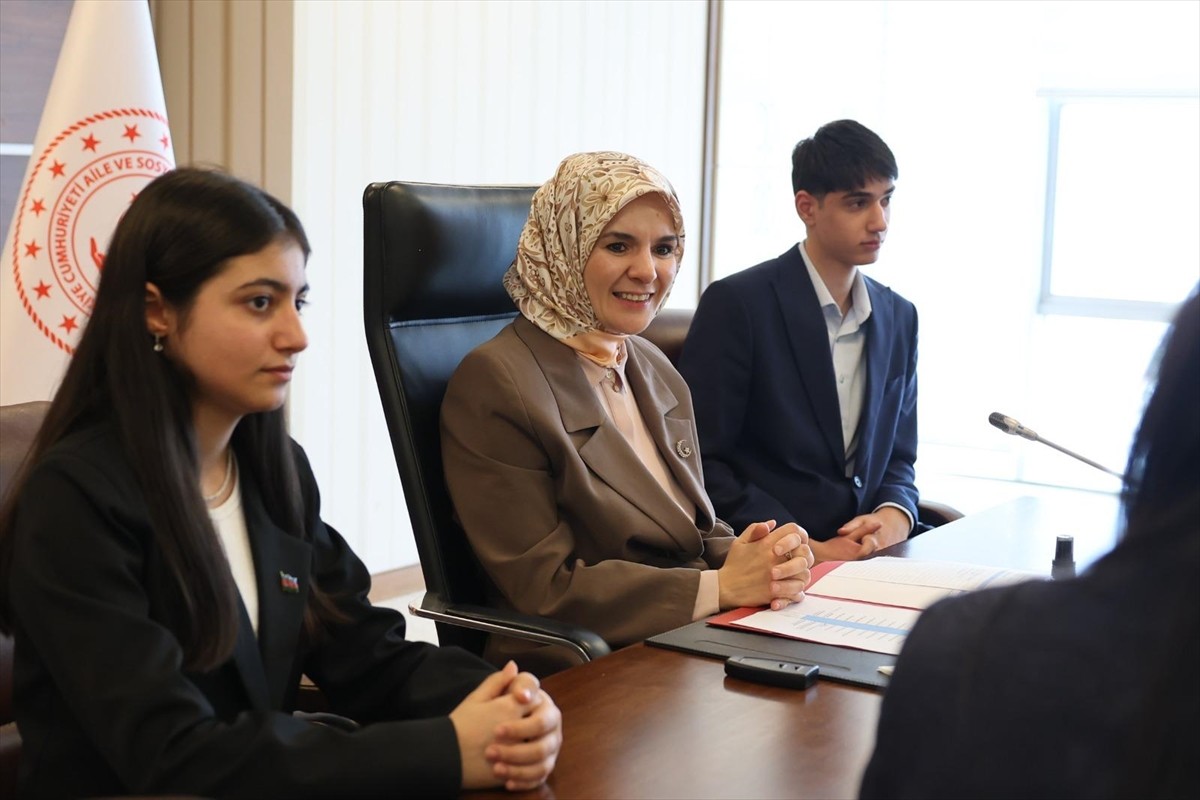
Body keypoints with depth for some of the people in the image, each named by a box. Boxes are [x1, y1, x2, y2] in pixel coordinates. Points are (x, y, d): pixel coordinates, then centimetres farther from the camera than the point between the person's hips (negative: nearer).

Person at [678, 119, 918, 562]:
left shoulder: (899, 317, 13)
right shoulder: (736, 303, -7)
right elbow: (701, 460, -9)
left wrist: (893, 517, -5)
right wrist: (805, 549, -16)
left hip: (867, 557, 6)